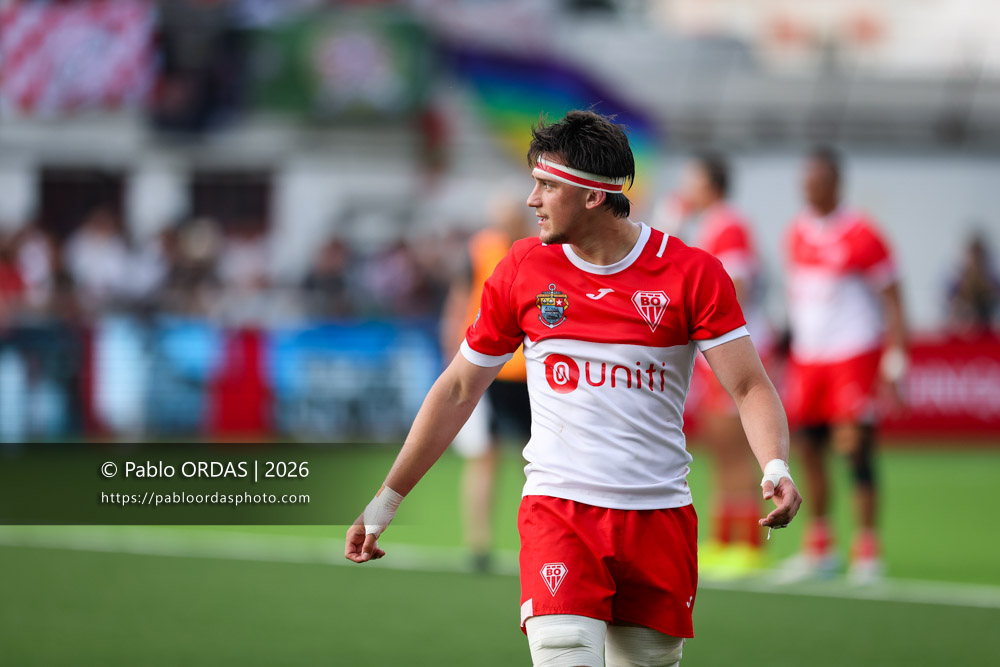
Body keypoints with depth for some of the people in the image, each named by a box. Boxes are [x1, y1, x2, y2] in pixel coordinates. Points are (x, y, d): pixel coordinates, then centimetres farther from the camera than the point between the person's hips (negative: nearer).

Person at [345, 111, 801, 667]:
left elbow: (750, 387, -5)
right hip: (558, 511, 0)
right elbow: (457, 391, 13)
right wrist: (387, 500, 14)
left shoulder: (692, 273, -2)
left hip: (659, 517, 0)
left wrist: (776, 466, -26)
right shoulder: (524, 269, 4)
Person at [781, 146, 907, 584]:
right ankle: (818, 548, 15)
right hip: (807, 356, 6)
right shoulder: (797, 234, 10)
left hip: (854, 355, -6)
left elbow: (891, 300, -6)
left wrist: (894, 364, -11)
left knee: (855, 449, -9)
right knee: (808, 449, 5)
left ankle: (866, 552, -3)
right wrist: (788, 342, 20)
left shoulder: (862, 236, -8)